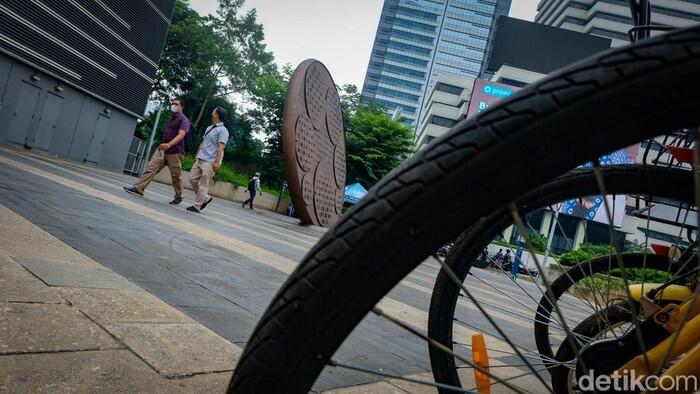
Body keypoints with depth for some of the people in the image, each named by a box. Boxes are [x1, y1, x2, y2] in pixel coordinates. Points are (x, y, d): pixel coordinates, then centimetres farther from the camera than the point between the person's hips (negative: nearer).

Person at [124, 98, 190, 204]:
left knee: (175, 176, 1)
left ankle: (178, 197, 15)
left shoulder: (184, 120, -8)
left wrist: (169, 144, -38)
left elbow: (181, 135, -24)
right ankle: (139, 188, -11)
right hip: (162, 149, 7)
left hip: (175, 152, -7)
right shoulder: (171, 119, 19)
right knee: (151, 168, -6)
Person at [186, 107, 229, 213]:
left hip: (210, 162, -9)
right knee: (192, 178, 9)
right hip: (200, 159, 9)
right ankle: (205, 198, 21)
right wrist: (197, 154, 23)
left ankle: (197, 206, 3)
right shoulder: (209, 127, 17)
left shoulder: (222, 130, -11)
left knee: (203, 185, -5)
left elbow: (221, 146, -19)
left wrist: (217, 162, -25)